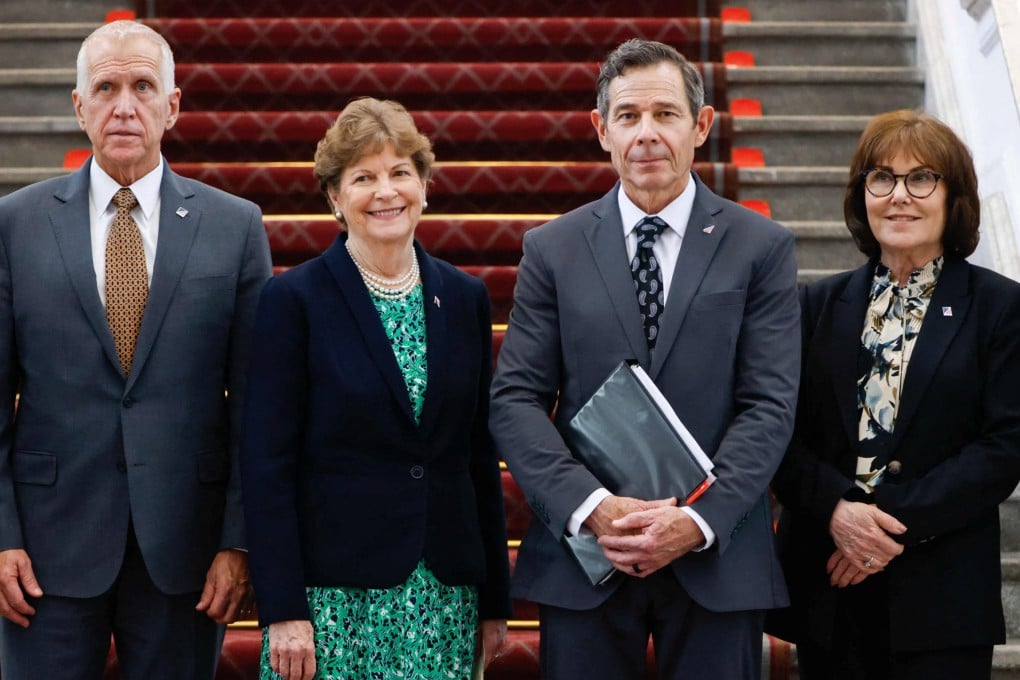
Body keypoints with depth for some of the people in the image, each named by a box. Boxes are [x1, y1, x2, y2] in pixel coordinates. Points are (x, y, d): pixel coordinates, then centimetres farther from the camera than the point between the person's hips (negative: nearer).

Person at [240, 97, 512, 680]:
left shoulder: (466, 298, 8)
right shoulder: (294, 299, -4)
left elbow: (481, 456, 11)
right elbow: (268, 463, -6)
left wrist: (495, 601, 10)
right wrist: (283, 611, -12)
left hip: (445, 598, 4)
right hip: (335, 598, -3)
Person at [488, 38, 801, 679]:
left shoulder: (762, 247, 3)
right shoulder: (552, 250, 5)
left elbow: (769, 406, -3)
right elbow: (516, 400, -1)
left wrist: (700, 520, -16)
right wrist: (593, 506, -15)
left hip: (717, 558, 0)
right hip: (583, 558, 1)